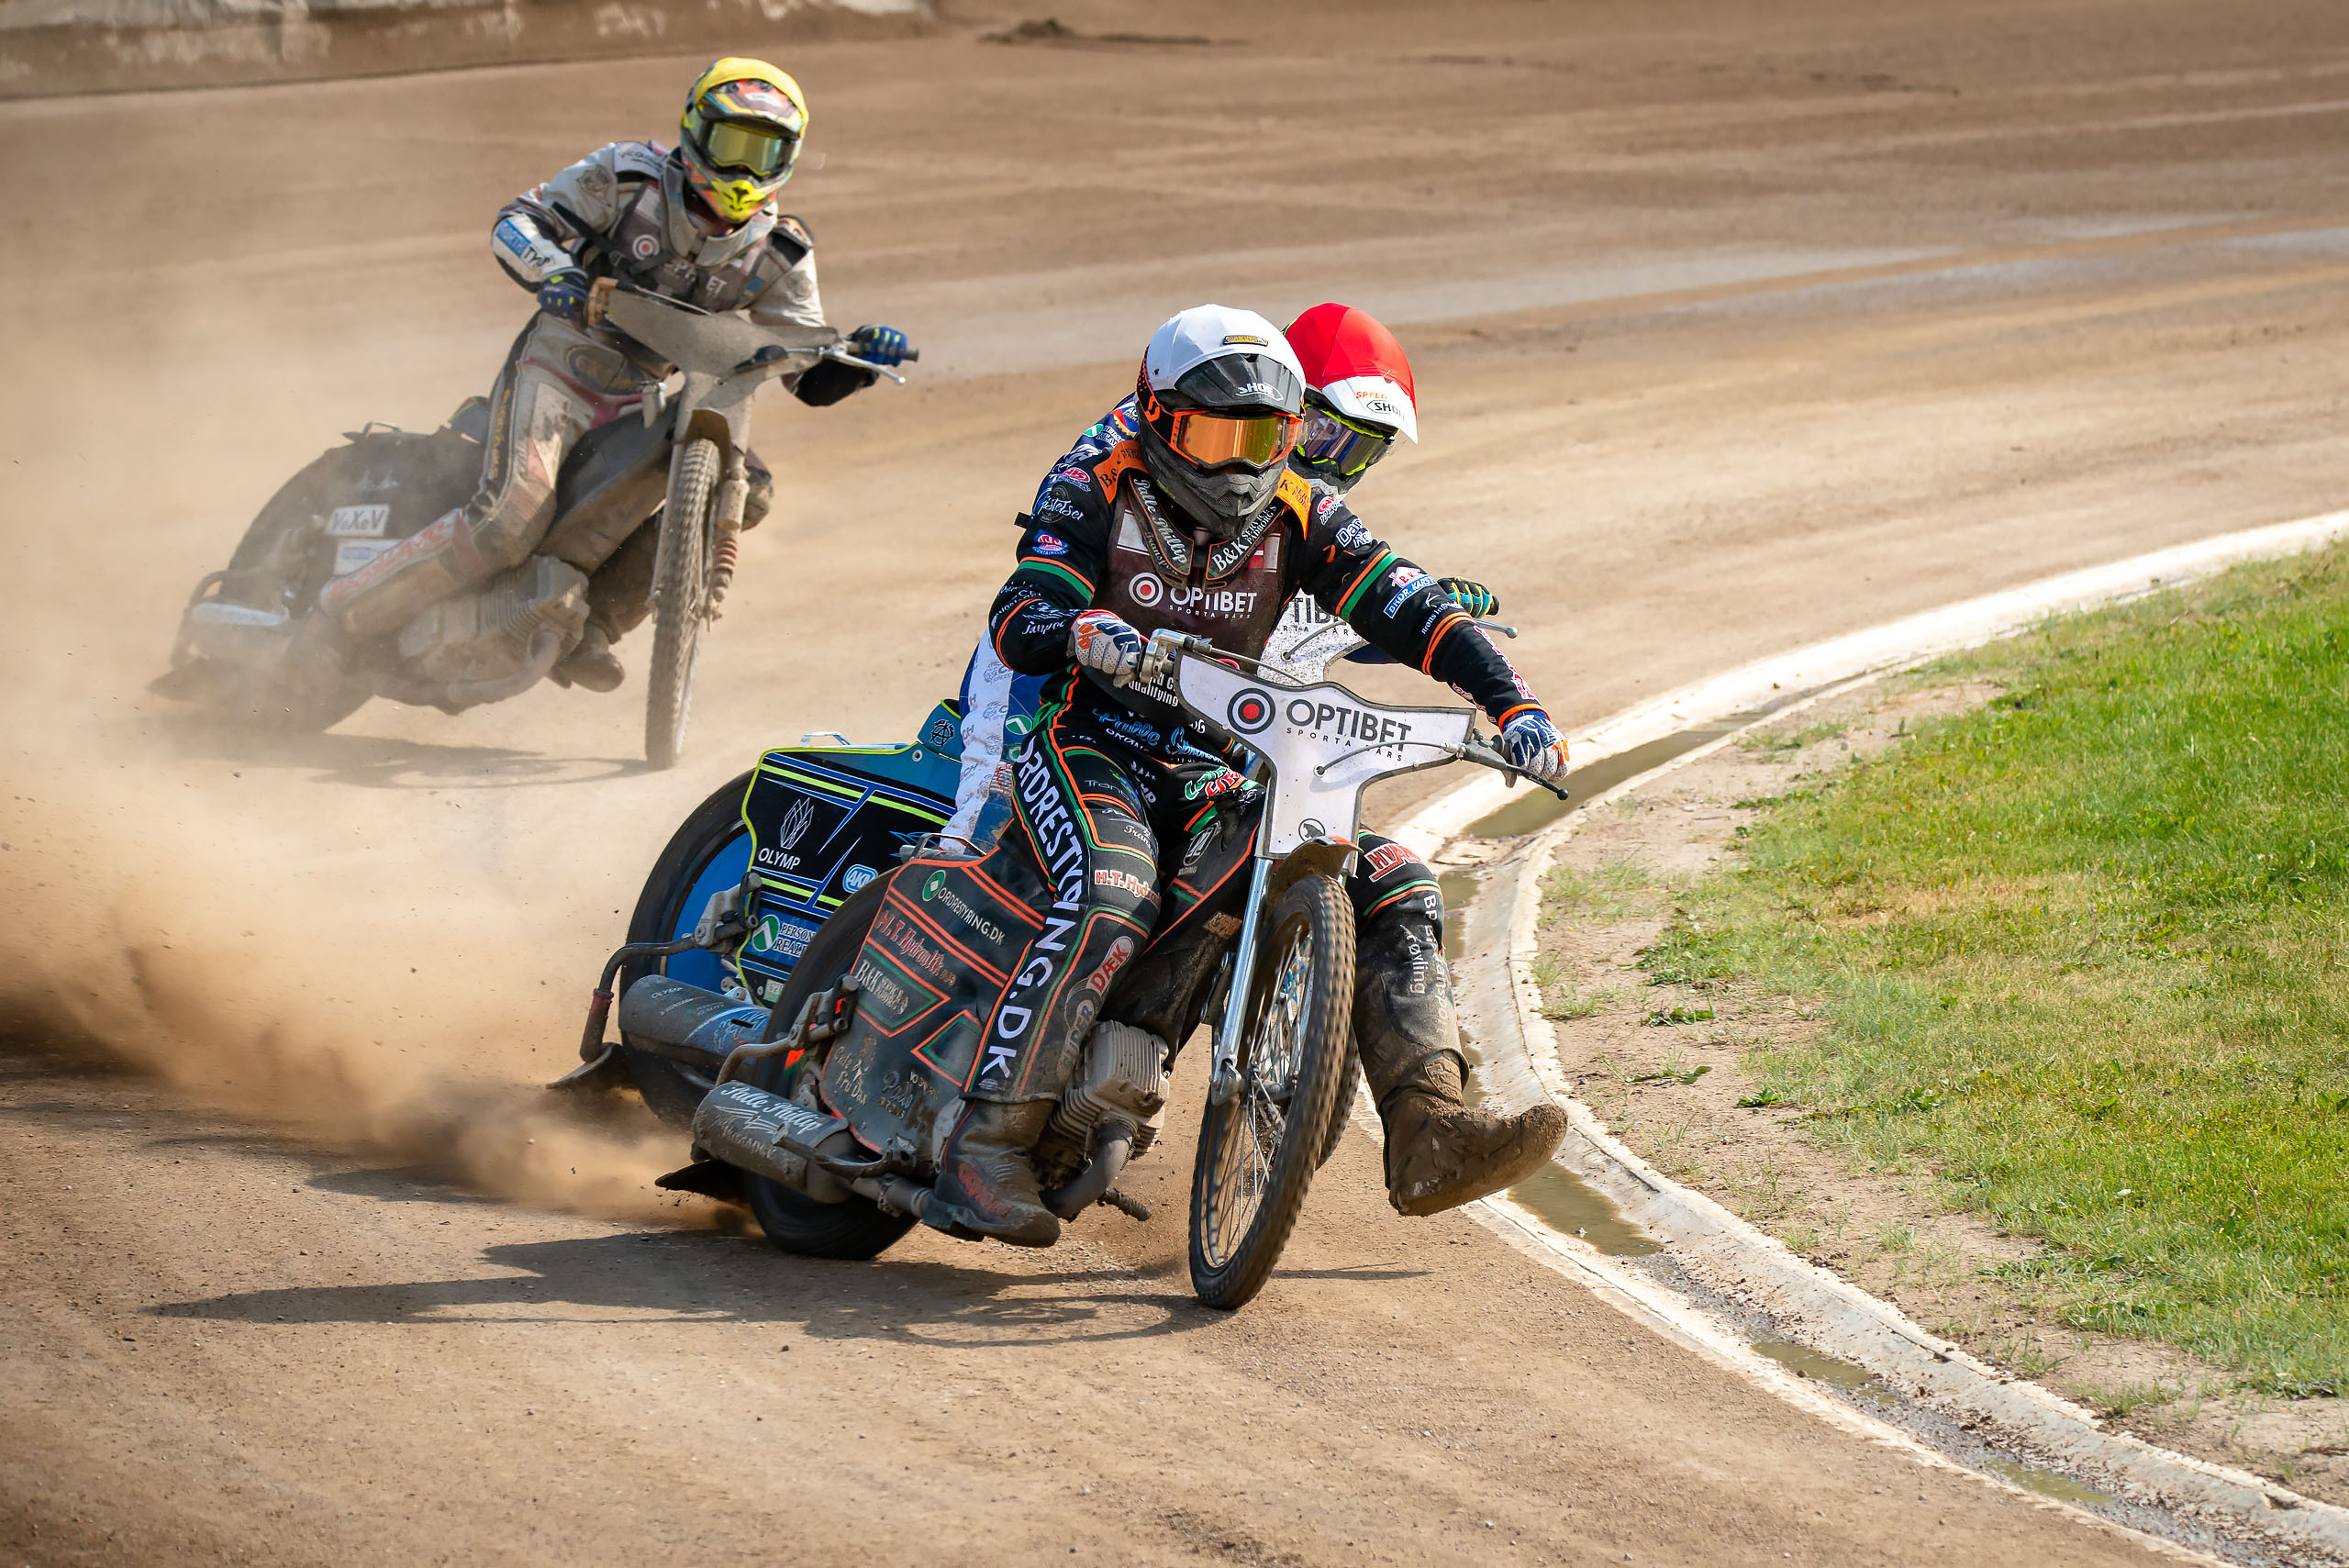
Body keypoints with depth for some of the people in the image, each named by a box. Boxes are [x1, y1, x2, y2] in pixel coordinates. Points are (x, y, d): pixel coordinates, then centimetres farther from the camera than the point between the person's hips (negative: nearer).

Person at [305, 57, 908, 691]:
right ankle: (342, 613, -18)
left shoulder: (778, 252, 3)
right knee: (513, 518, -29)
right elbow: (516, 222, -7)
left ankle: (587, 630, -11)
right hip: (557, 370, -5)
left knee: (746, 490, -14)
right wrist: (555, 272, -28)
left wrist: (860, 354, -17)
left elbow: (811, 378, 5)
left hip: (640, 402, 5)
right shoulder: (626, 176, -6)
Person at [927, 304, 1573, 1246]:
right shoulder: (1095, 493, -5)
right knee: (1114, 905, -35)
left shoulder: (1301, 518, 4)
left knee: (1396, 887, -10)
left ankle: (1428, 1135, -18)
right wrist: (1086, 632, -41)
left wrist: (1512, 705, -20)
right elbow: (1017, 620, -17)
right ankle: (986, 1149, -35)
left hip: (1214, 778, 5)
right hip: (1091, 750, -5)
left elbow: (1412, 611, -5)